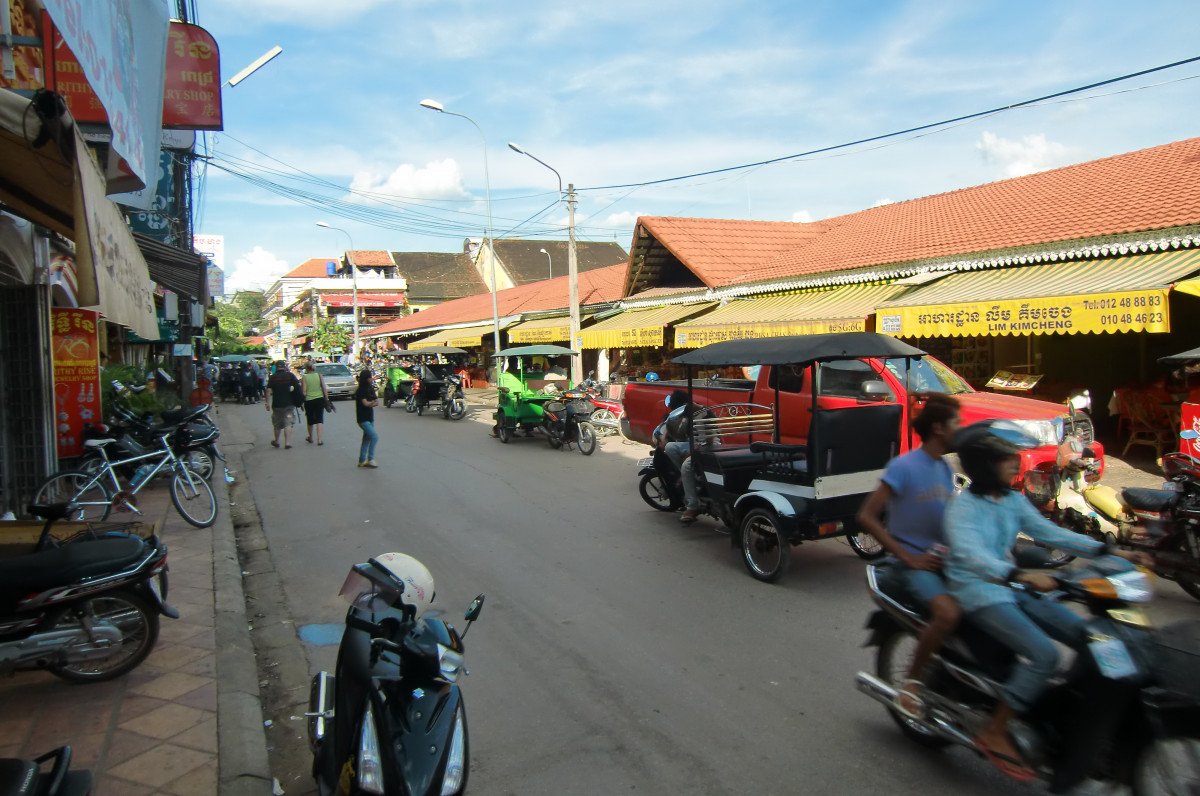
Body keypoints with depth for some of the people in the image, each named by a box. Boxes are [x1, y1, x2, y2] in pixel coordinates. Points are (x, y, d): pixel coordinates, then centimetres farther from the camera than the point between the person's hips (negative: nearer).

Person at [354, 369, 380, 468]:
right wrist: (373, 402, -9)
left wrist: (370, 403, -14)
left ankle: (362, 461, 19)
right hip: (363, 419, -8)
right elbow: (365, 403, -21)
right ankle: (370, 459, -9)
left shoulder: (371, 389, 10)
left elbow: (376, 402, 4)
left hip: (370, 418, 8)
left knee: (367, 439, 11)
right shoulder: (361, 391, -13)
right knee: (374, 437, -16)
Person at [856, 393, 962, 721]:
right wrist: (908, 558, -17)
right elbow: (866, 516, -16)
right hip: (911, 563, -7)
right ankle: (911, 682, -10)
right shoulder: (904, 466, -13)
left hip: (940, 558, 8)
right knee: (948, 612, -30)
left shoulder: (945, 469, 11)